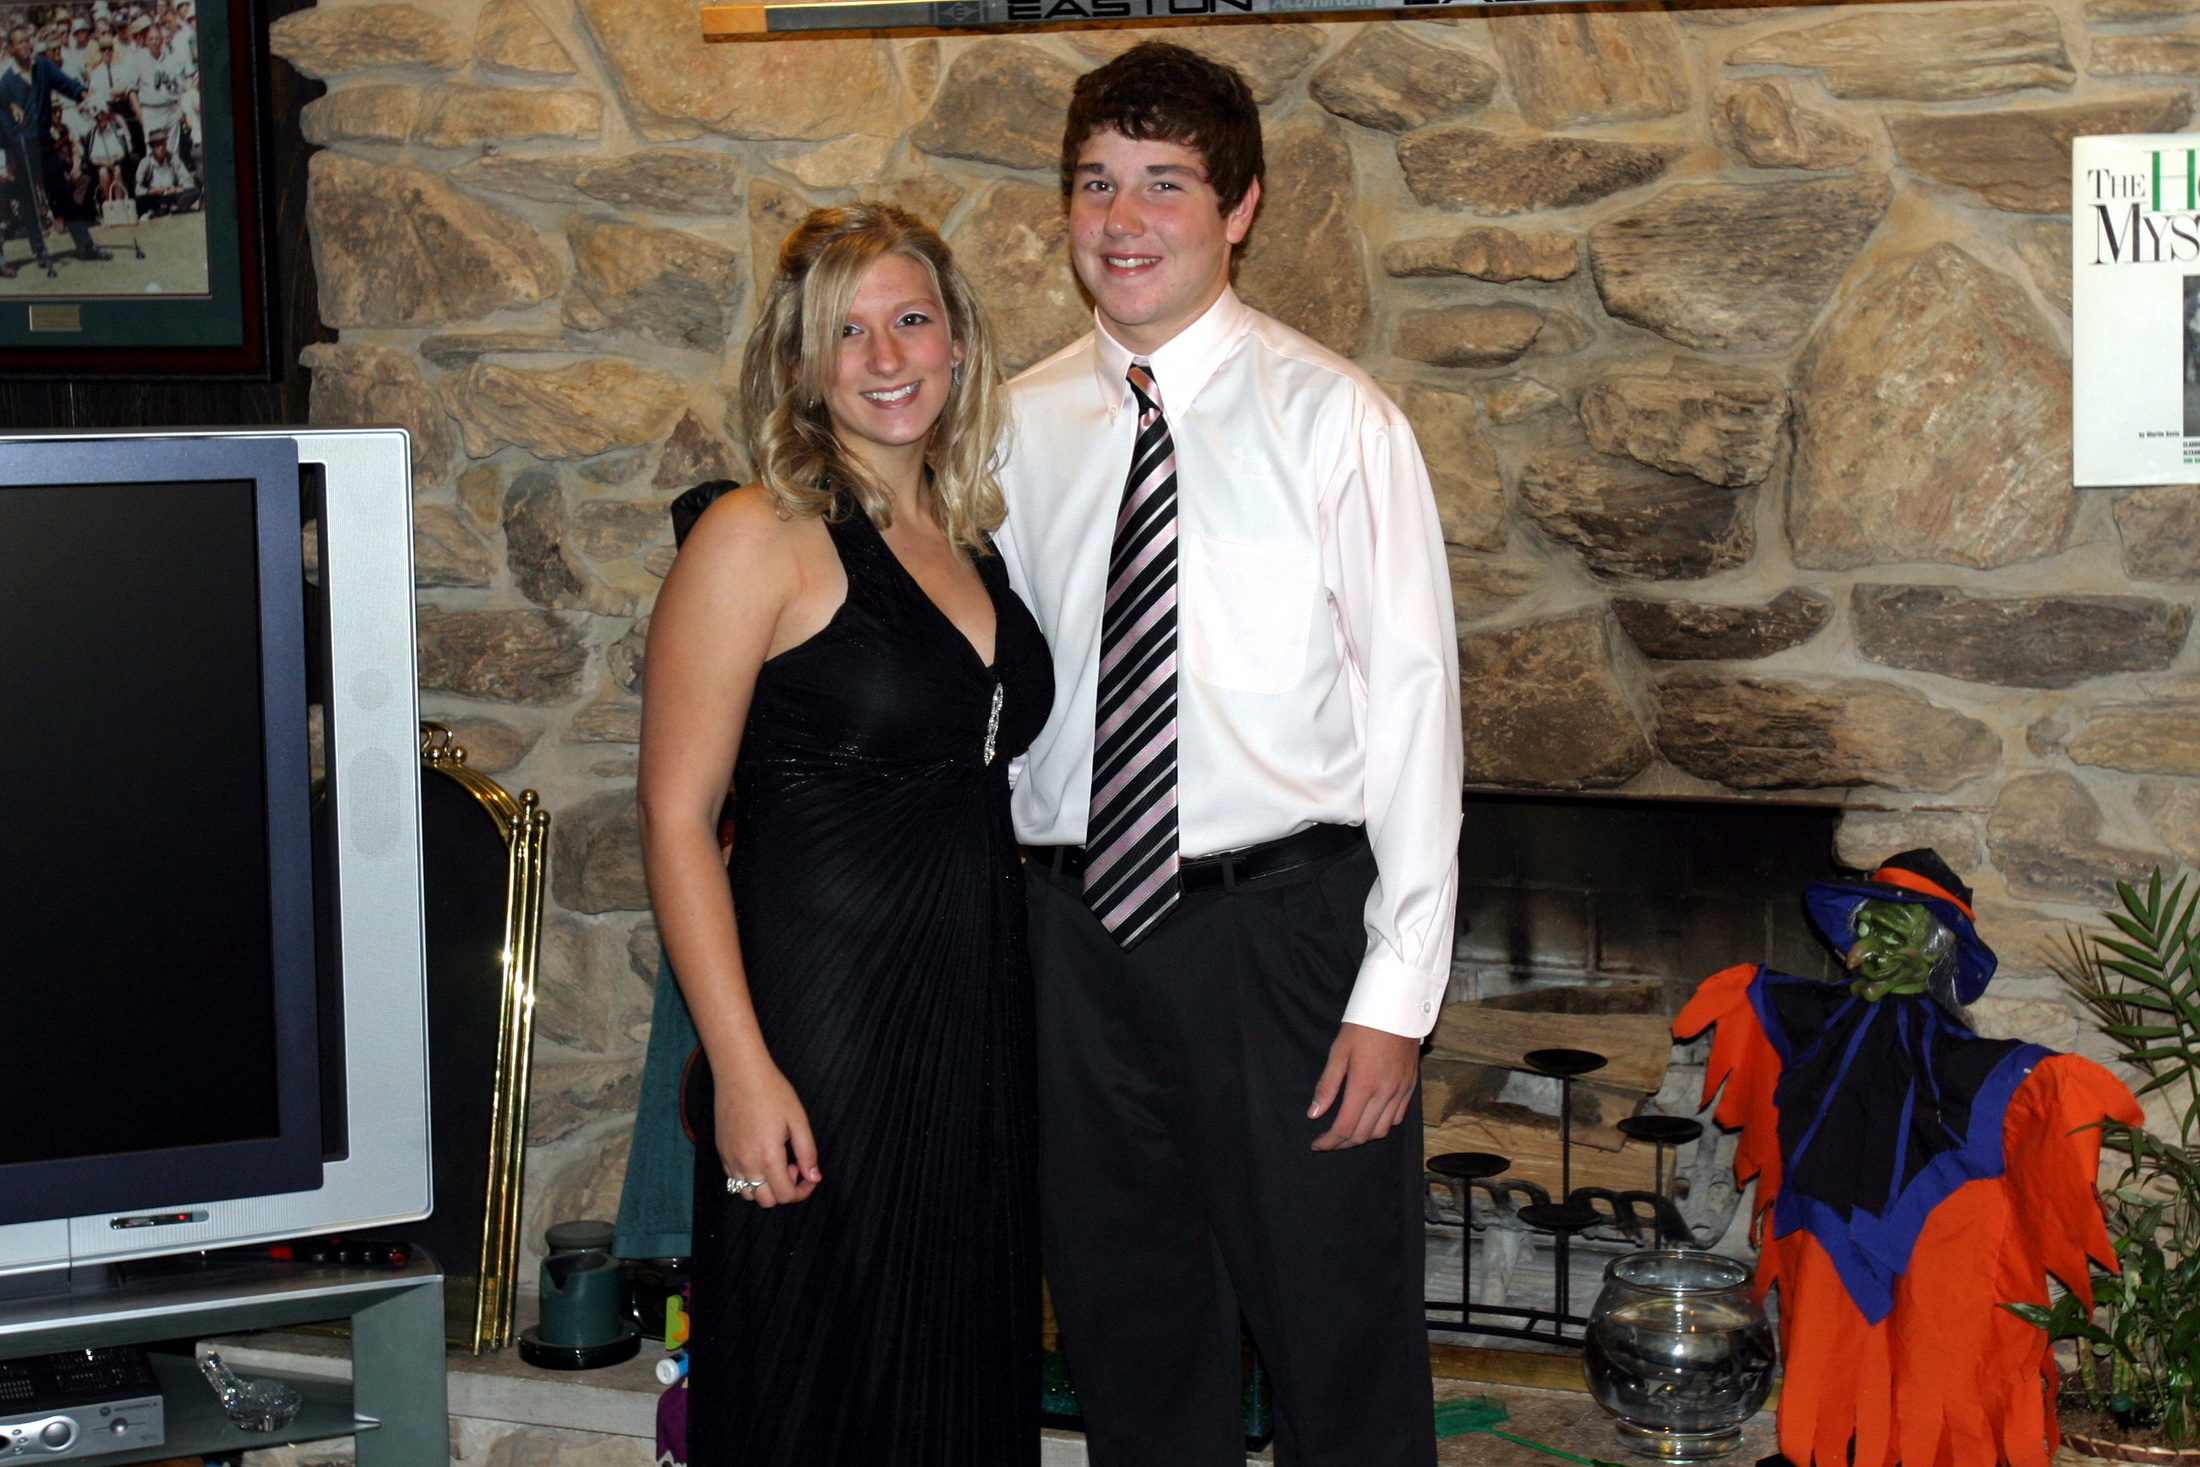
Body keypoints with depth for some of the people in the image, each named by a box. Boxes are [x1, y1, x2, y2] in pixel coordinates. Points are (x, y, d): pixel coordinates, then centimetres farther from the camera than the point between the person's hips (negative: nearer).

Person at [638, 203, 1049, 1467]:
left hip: (979, 1024, 7)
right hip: (822, 1030, -6)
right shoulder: (761, 538, -8)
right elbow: (678, 818, -12)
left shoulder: (970, 539, 12)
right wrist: (742, 1068, -18)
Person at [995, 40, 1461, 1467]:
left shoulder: (1331, 418, -5)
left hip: (1278, 920, -3)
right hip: (1075, 927, 4)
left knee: (1341, 1337, 5)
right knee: (1132, 1339, 15)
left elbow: (1412, 694, -8)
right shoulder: (1022, 428, 6)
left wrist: (1399, 989, -13)